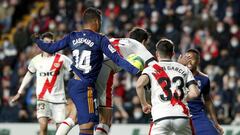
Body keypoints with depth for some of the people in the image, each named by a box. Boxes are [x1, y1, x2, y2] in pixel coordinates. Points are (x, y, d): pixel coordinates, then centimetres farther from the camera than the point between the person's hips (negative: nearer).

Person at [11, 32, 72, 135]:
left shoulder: (61, 59, -3)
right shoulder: (36, 60, 5)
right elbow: (29, 75, 20)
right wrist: (19, 92, 24)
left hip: (58, 98, -1)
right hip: (43, 98, 1)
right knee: (43, 125, -19)